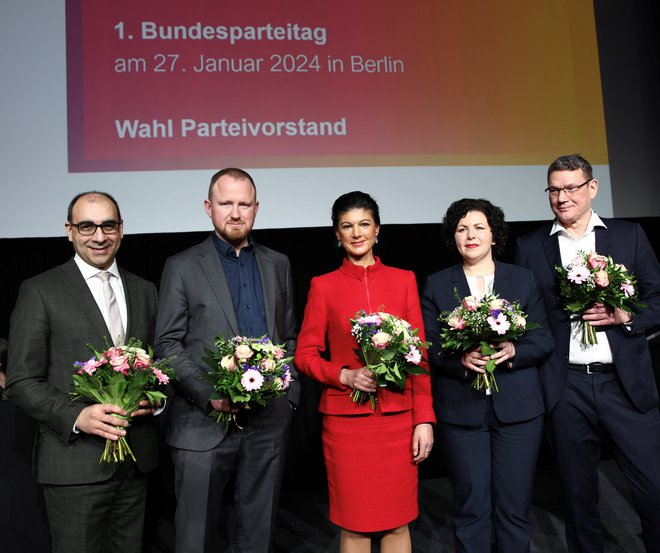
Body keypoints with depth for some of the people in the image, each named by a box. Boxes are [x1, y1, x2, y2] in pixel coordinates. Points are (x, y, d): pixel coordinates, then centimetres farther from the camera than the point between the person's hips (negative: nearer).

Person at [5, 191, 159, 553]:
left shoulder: (144, 291, 9)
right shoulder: (40, 291, -5)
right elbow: (21, 381, -7)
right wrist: (76, 416, -21)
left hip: (137, 457, 5)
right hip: (74, 460, -4)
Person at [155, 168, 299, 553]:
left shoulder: (278, 264, 11)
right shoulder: (182, 267, 1)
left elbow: (289, 337, 14)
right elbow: (168, 343, -3)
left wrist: (290, 394, 2)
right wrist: (209, 394, -15)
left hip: (270, 420, 3)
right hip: (203, 422, -2)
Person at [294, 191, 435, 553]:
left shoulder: (403, 280, 6)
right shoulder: (323, 286, 3)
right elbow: (305, 355, 3)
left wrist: (424, 419, -1)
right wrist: (346, 376, -14)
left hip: (399, 418, 1)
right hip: (346, 419, -1)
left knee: (398, 523, 10)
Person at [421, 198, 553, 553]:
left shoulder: (523, 280, 9)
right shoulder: (436, 285, 5)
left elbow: (544, 340, 6)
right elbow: (428, 347, 0)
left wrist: (514, 351, -14)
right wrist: (461, 360, -18)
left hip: (518, 408, 1)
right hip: (461, 411, -1)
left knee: (514, 508, 9)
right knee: (471, 510, 6)